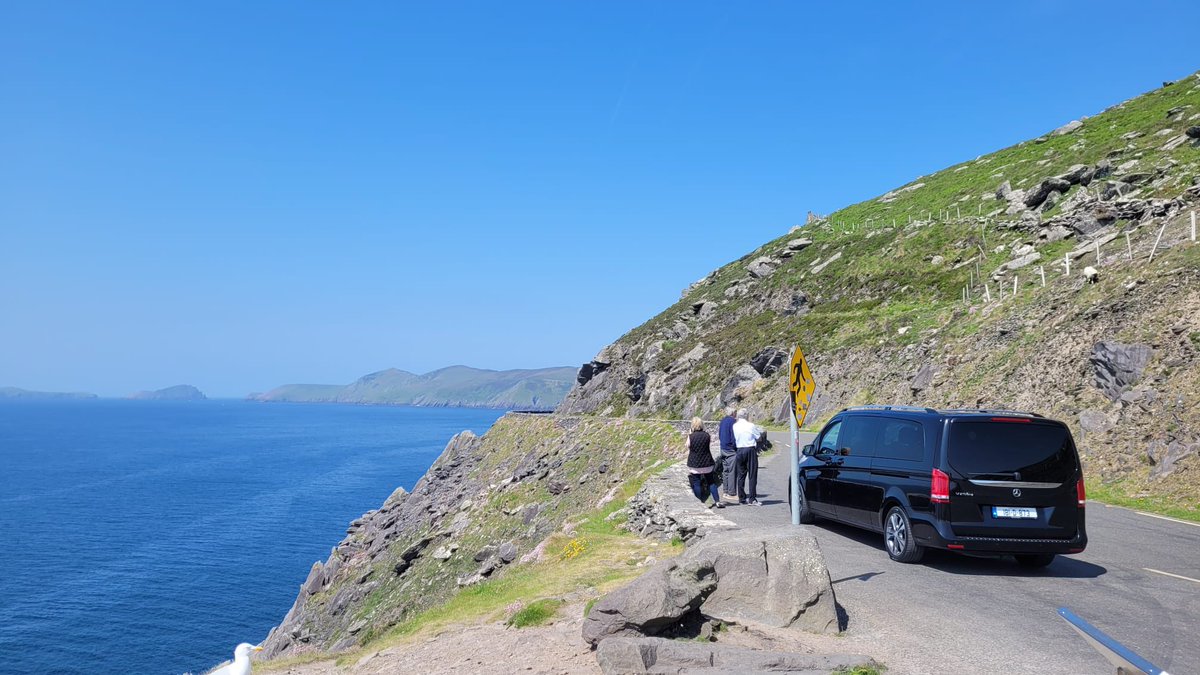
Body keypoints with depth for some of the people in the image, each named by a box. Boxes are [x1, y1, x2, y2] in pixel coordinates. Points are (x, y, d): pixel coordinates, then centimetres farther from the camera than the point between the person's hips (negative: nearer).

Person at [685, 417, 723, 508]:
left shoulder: (690, 437, -8)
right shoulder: (707, 436, -2)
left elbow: (688, 452, -1)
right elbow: (711, 451, 5)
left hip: (694, 465, -2)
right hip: (707, 464, 2)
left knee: (696, 484, 6)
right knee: (711, 483, 12)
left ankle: (701, 503, 9)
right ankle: (717, 501, 11)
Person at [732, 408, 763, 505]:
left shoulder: (734, 426, 2)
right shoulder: (751, 426, -10)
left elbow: (734, 439, 8)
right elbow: (760, 435, -3)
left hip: (739, 450, 5)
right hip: (750, 450, -4)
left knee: (741, 475, 12)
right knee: (752, 475, -1)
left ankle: (741, 498, 16)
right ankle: (752, 499, -5)